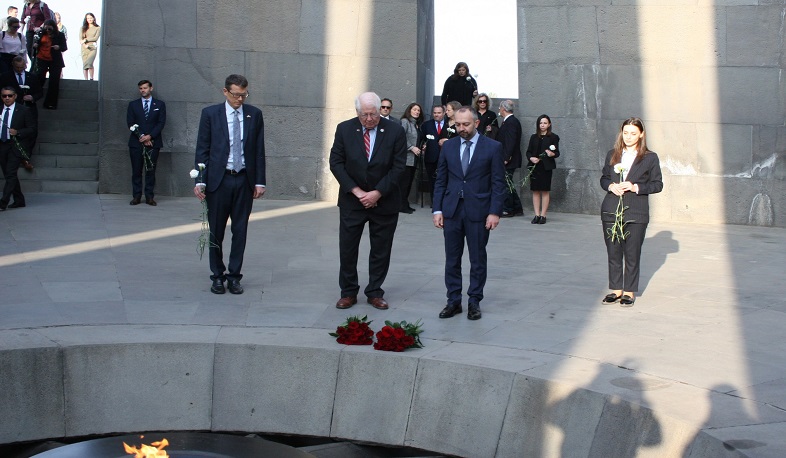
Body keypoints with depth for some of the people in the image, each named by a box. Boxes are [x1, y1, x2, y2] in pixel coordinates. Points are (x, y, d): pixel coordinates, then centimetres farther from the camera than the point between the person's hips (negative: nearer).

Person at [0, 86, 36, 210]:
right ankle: (19, 200, 21)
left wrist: (18, 132, -16)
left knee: (11, 174, -13)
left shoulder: (23, 111, -1)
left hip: (15, 146, -5)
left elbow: (32, 129, -1)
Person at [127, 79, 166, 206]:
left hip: (153, 142, -1)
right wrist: (141, 137, -9)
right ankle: (136, 196, 5)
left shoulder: (160, 104, 9)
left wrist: (150, 136, -11)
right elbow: (130, 123, 3)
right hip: (136, 142, 1)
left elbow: (161, 123, 1)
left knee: (151, 171, -1)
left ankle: (149, 197, 2)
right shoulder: (133, 104, 12)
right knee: (136, 171, 0)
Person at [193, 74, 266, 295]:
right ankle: (218, 276, 18)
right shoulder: (210, 114, 0)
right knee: (216, 231, 5)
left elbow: (259, 151, 6)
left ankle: (234, 276, 15)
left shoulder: (254, 115, 5)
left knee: (240, 231, 5)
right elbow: (202, 150, 0)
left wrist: (259, 181, 1)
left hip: (244, 180, 1)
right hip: (218, 179, -1)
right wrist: (200, 180, -8)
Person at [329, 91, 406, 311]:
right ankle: (348, 293, 17)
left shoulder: (395, 131, -6)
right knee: (347, 248, 3)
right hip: (351, 200, 1)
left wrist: (377, 193, -13)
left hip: (384, 200, 0)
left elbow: (398, 167, -7)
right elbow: (336, 162, -3)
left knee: (381, 250, 7)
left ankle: (375, 293, 20)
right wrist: (356, 191, -11)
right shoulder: (344, 129, -2)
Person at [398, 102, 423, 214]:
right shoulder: (405, 121, -6)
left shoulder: (417, 124, 18)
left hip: (414, 158, 8)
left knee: (409, 182, 9)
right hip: (406, 157, -8)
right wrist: (412, 148, -16)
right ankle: (402, 206, -3)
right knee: (404, 182, -8)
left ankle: (405, 204, 14)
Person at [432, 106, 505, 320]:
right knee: (452, 259, 7)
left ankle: (474, 301, 16)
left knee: (478, 259, 6)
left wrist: (495, 212, -10)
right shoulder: (448, 146, 7)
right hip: (452, 210, 3)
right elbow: (441, 180, 9)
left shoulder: (493, 147, -3)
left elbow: (498, 183, -3)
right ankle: (454, 301, 16)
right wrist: (437, 209, 1)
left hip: (478, 211, -3)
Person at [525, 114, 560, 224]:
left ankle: (543, 215, 4)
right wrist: (531, 158, -9)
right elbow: (528, 151, 11)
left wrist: (552, 154, -22)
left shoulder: (553, 137, 2)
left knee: (545, 191, 0)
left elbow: (557, 153, -1)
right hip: (535, 166, 3)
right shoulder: (534, 137, 12)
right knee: (535, 191, 3)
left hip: (546, 167, -3)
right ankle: (537, 215, 8)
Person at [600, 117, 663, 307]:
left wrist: (636, 187, -13)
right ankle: (616, 289, 17)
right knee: (613, 252, 7)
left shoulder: (650, 158, 1)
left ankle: (629, 291, 12)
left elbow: (657, 184, 1)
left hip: (636, 214, -3)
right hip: (611, 211, 3)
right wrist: (611, 186, -6)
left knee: (632, 254, 1)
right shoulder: (612, 155, 11)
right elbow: (604, 178, 17)